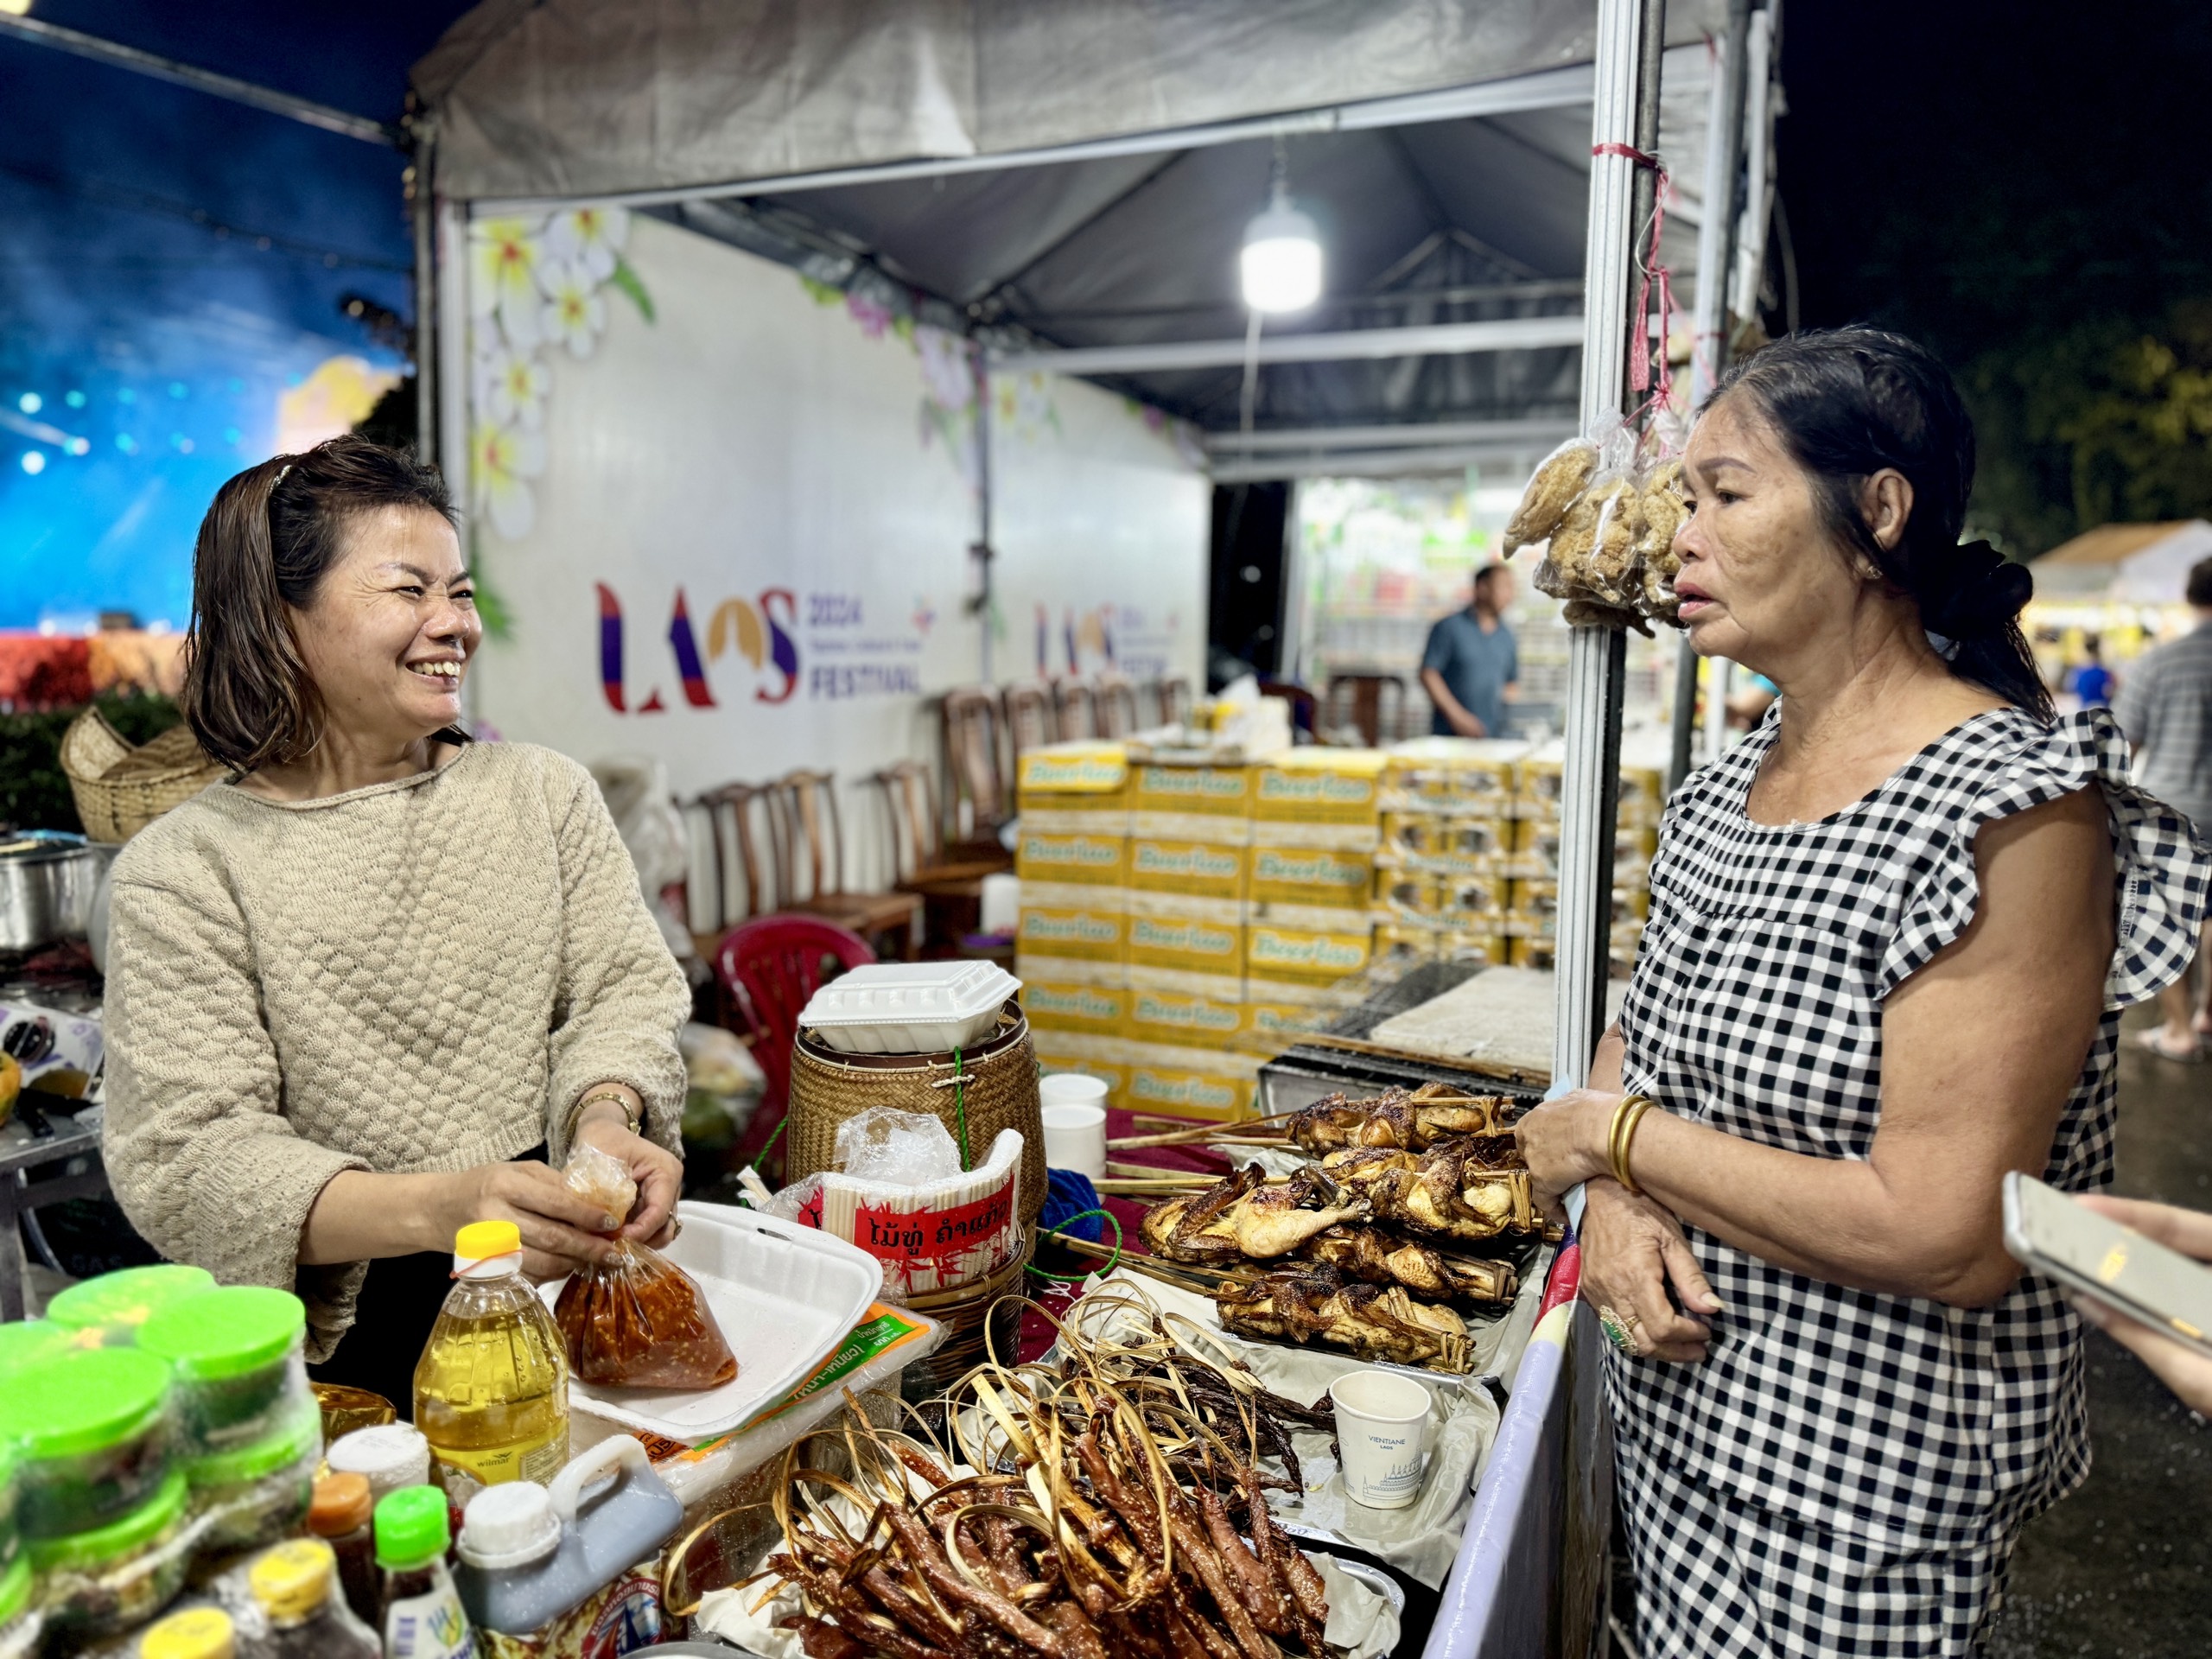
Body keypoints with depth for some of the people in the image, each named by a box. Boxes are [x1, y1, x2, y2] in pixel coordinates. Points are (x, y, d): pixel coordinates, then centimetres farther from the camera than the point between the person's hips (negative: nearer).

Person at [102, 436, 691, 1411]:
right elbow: (189, 1156, -9)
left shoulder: (547, 794, 9)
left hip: (580, 1287, 3)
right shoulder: (183, 868, -1)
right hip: (346, 1347, -2)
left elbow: (624, 992, 3)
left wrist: (606, 1116, -20)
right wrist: (435, 1206, -27)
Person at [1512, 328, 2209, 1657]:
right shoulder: (1729, 779, 2)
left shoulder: (2013, 810, -22)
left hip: (1850, 1493, -7)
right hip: (1671, 1402, 7)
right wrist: (1614, 1202, -11)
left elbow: (1948, 1239, -26)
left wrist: (1615, 1136, -18)